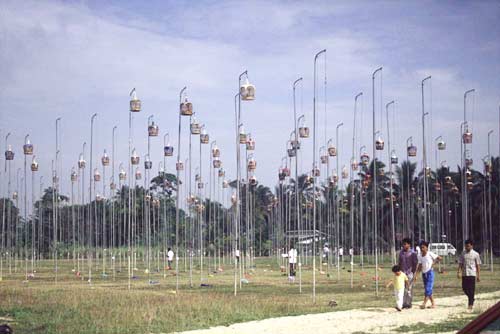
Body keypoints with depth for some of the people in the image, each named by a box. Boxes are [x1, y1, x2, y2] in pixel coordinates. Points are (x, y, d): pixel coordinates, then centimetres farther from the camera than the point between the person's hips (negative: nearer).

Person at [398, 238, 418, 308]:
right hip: (402, 273, 5)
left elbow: (415, 263, -5)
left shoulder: (412, 253, -5)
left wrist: (413, 272, -9)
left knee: (409, 289, -3)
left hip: (409, 273, -5)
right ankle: (403, 303, 6)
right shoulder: (401, 252, 11)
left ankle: (409, 304, 4)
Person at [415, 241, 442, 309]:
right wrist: (416, 276, 2)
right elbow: (419, 266, 7)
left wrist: (433, 263, -7)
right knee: (426, 289, 8)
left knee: (428, 289, -12)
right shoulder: (419, 256, 5)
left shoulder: (430, 254, -9)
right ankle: (433, 303, 16)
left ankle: (424, 303, -15)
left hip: (430, 273, -6)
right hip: (424, 273, 6)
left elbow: (439, 258, -4)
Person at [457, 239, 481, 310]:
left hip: (472, 274, -3)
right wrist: (459, 272, -5)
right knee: (464, 288, 5)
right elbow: (460, 264, 7)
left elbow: (477, 265, 2)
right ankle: (471, 298, 29)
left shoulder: (475, 254, 0)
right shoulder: (463, 254, 7)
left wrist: (478, 276, 0)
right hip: (464, 274, 3)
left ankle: (471, 304, 0)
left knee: (471, 289, -5)